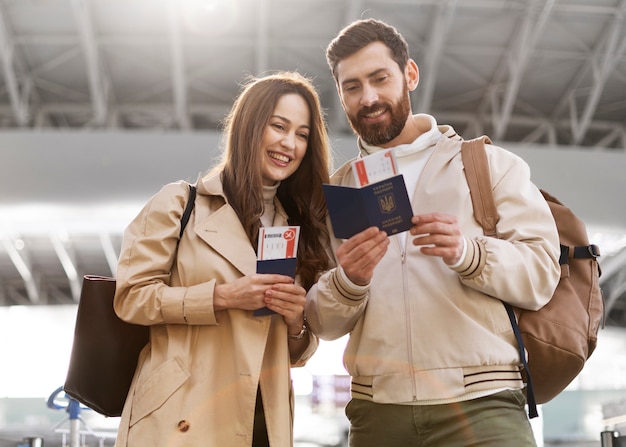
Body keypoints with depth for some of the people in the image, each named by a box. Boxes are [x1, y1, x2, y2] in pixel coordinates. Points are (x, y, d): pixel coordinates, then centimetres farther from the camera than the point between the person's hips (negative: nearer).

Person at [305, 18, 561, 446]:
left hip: (479, 403, -2)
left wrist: (467, 253, -20)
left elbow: (542, 273, -3)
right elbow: (323, 322, 7)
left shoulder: (490, 164, 5)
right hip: (377, 410, 2)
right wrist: (349, 281, -14)